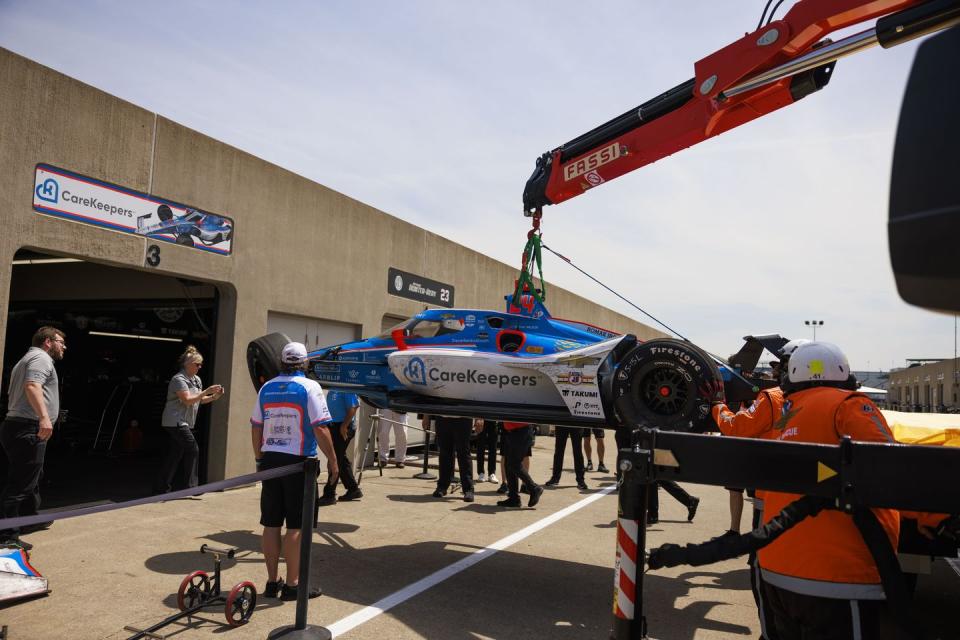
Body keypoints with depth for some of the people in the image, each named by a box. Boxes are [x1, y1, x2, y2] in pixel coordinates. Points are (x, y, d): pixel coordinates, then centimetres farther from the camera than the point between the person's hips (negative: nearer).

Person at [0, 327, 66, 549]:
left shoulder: (27, 359, 26)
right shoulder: (41, 358, -8)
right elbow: (32, 386, -25)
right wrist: (44, 417, -36)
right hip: (28, 429, -11)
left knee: (30, 478, 24)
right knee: (20, 483, -11)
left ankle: (30, 518, 39)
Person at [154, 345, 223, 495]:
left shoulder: (197, 380, 13)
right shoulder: (179, 379, -14)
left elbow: (200, 400, 16)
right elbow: (187, 400, -21)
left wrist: (214, 397, -1)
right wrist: (207, 391, -22)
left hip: (185, 423, 9)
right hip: (175, 422, -9)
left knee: (175, 454, 10)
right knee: (193, 449, -12)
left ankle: (161, 487, 17)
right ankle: (191, 486, -5)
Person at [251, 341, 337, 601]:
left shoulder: (266, 388, 8)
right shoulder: (309, 387, -8)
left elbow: (256, 427, 11)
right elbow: (319, 428, -13)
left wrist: (259, 458, 21)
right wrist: (332, 460, -6)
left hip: (270, 460, 5)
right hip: (298, 462, -5)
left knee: (271, 523, 10)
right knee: (296, 526, 1)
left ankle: (272, 582, 18)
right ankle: (292, 585, 6)